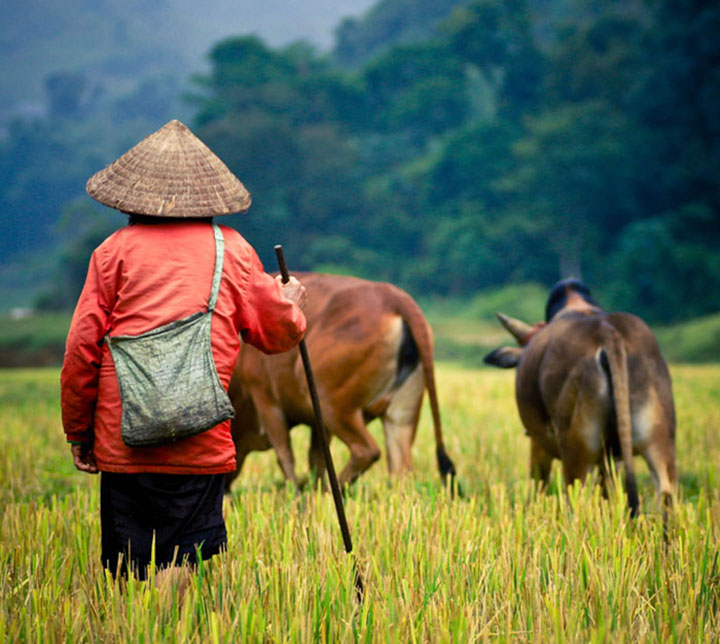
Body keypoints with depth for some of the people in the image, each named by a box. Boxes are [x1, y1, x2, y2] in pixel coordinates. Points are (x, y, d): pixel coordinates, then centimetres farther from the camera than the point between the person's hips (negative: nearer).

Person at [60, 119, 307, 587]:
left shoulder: (116, 250, 3)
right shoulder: (232, 250, 7)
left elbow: (82, 347, 2)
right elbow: (277, 332, 15)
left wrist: (78, 431, 13)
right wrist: (291, 302, 38)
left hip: (123, 439, 0)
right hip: (202, 444, 0)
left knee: (128, 573, 7)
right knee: (184, 566, 0)